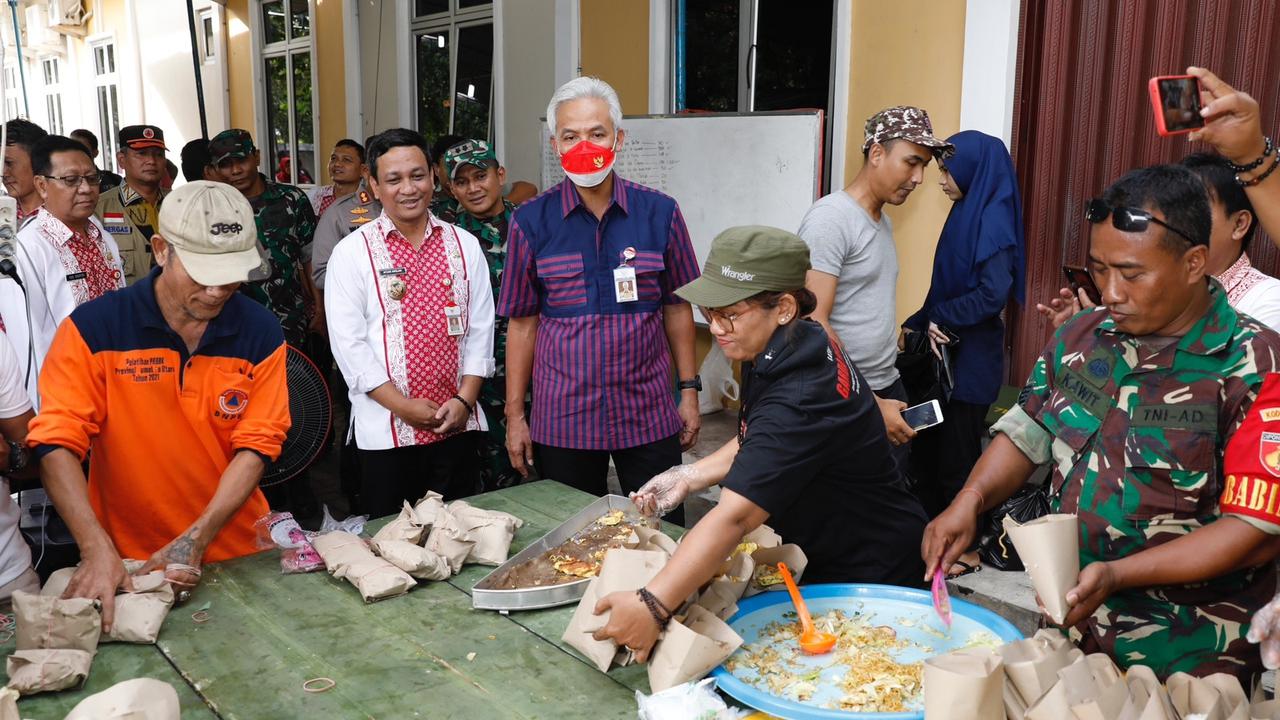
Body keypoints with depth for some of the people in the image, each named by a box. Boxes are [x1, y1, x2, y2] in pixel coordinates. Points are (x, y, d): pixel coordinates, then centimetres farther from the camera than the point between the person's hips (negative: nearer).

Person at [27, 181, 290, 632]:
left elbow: (257, 448, -11)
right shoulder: (93, 328, -12)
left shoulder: (261, 333, -9)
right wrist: (97, 549, -27)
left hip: (237, 554, 1)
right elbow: (57, 444, -16)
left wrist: (196, 540, -20)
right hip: (126, 563, -1)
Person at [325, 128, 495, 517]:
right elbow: (349, 343, -7)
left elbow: (480, 328, 5)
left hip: (457, 424, 3)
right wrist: (403, 405, -12)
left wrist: (464, 400, -5)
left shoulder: (465, 246, 7)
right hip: (385, 430, -2)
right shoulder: (351, 253, -2)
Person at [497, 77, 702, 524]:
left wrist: (689, 390, 5)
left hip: (649, 414, 0)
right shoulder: (531, 222, -2)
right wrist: (514, 415, 1)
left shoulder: (660, 213, -1)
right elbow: (522, 323, 1)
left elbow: (677, 307, 6)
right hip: (561, 419, 0)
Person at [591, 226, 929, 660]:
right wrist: (691, 476, -3)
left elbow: (735, 515, -43)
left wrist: (652, 604, -48)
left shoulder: (802, 397, -35)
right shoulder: (786, 353, -4)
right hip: (818, 559, 9)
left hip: (872, 575, -9)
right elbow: (758, 446, 12)